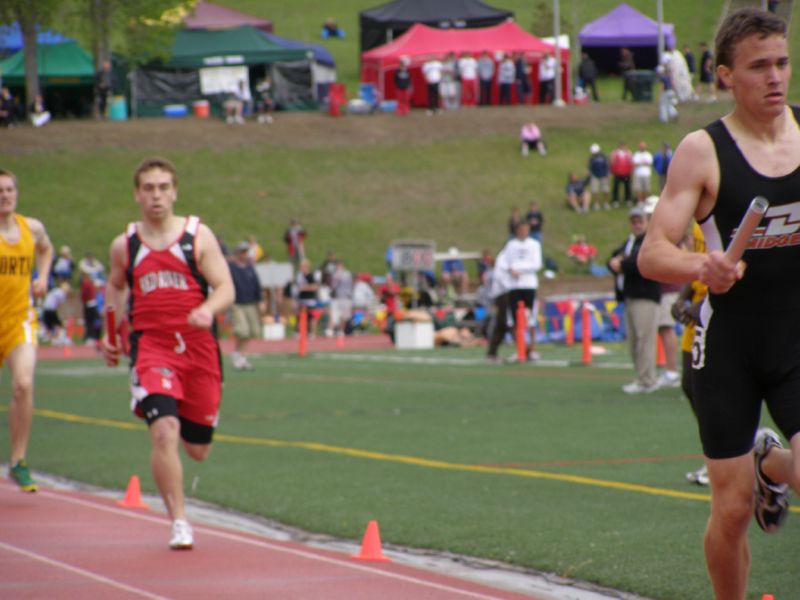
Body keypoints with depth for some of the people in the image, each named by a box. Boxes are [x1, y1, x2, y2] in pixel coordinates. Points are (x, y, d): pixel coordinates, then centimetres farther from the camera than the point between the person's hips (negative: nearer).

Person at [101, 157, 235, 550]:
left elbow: (226, 288, -5)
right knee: (164, 431, -23)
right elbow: (115, 286, 25)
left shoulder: (198, 236, 0)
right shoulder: (124, 245, 5)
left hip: (198, 346, 1)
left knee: (198, 450, 10)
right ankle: (179, 522, -15)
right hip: (151, 345, -1)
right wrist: (111, 333, 13)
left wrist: (208, 310, -27)